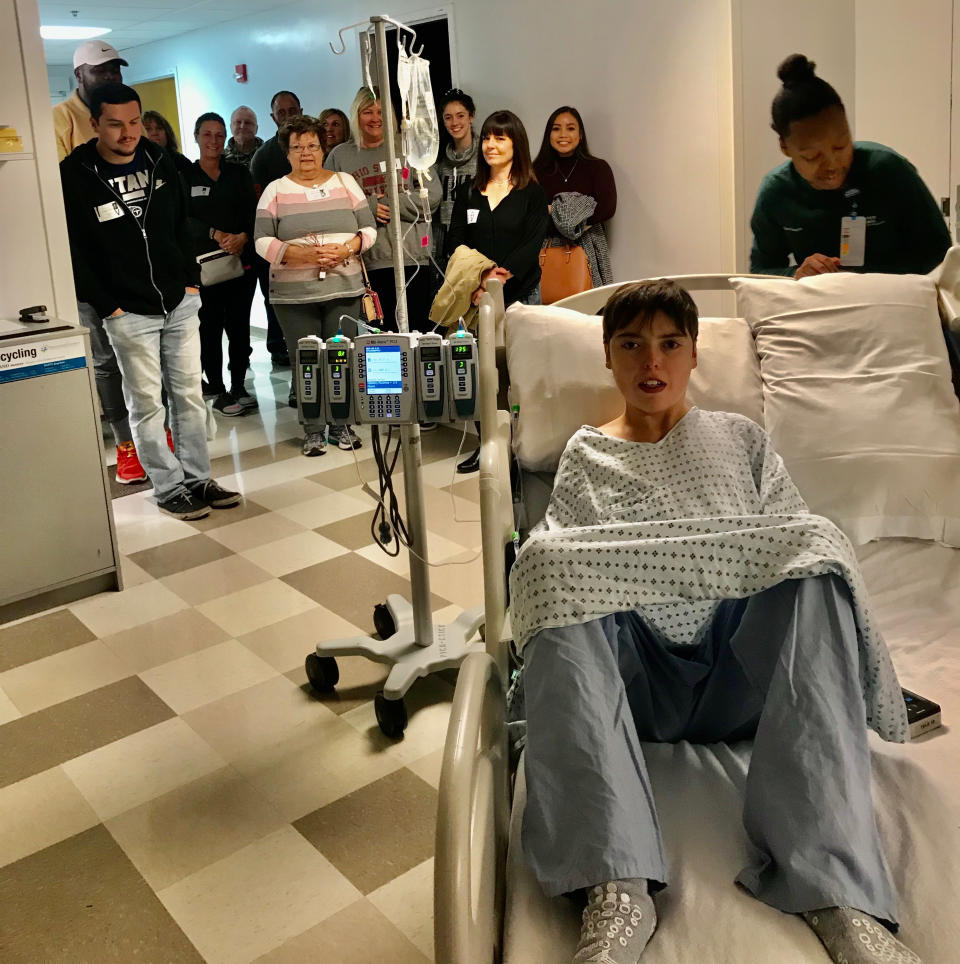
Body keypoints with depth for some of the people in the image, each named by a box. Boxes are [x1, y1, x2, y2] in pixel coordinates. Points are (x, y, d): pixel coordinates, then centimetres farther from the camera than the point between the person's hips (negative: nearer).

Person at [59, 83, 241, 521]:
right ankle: (169, 488, 12)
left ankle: (198, 479, 19)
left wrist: (191, 281, 8)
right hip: (128, 313, -4)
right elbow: (72, 251, -8)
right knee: (146, 403, 2)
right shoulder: (74, 176, -9)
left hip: (180, 303, 5)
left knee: (190, 396, 8)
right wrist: (106, 306, -11)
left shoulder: (159, 161, 6)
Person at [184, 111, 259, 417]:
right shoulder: (185, 176, 5)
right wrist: (216, 234, -19)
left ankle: (238, 386, 16)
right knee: (210, 327, -1)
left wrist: (242, 237, -17)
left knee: (239, 325, 4)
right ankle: (218, 391, 6)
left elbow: (253, 211, 3)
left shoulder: (239, 174, 12)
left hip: (242, 260, 2)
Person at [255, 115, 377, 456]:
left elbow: (368, 229, 7)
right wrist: (306, 254, -16)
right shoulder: (275, 191, 5)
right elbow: (263, 242, -2)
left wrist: (346, 250, -13)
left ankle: (341, 426, 14)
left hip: (344, 289, 1)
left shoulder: (345, 183, 9)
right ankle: (312, 431, 11)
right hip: (294, 295, -1)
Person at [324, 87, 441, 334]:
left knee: (416, 329, -1)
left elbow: (431, 195, 0)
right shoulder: (340, 156, 12)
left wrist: (388, 202, -7)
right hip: (364, 261, 1)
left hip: (411, 258, 0)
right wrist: (367, 207, -9)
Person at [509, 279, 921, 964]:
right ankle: (617, 890, -42)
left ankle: (838, 893, -40)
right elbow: (554, 570, 11)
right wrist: (506, 624, -11)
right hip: (636, 681, 0)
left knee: (817, 543, -29)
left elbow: (802, 551, 13)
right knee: (548, 559, -30)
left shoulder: (742, 440, 23)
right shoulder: (585, 458, 22)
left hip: (744, 674, 1)